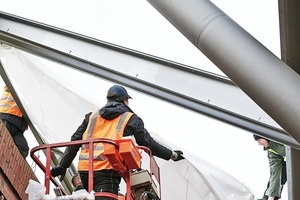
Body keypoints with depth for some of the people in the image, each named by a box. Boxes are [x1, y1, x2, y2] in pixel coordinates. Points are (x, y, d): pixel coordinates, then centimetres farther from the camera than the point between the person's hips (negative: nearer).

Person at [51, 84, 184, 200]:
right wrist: (173, 155, 21)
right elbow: (148, 143, 10)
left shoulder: (92, 116, 23)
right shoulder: (130, 118, 11)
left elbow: (75, 141, 17)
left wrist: (63, 165, 19)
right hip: (107, 170, -6)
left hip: (84, 168, 6)